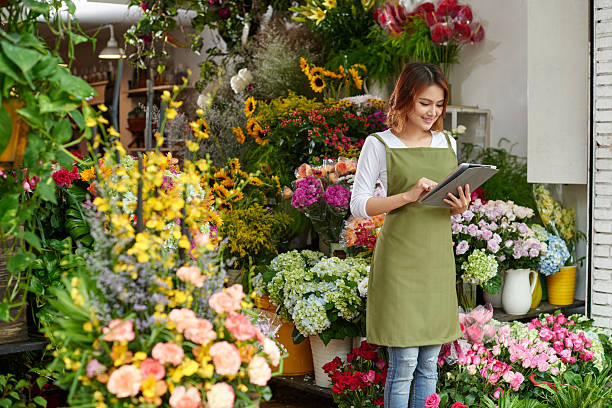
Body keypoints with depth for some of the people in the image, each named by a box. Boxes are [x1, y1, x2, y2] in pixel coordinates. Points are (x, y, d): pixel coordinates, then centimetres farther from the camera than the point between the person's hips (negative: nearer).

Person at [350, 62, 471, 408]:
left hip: (438, 258, 5)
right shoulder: (380, 145, -2)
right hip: (399, 259, -5)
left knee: (430, 363, 10)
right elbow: (359, 205, -7)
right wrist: (409, 196, -18)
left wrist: (460, 208, -3)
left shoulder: (448, 144, 13)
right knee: (404, 361, -4)